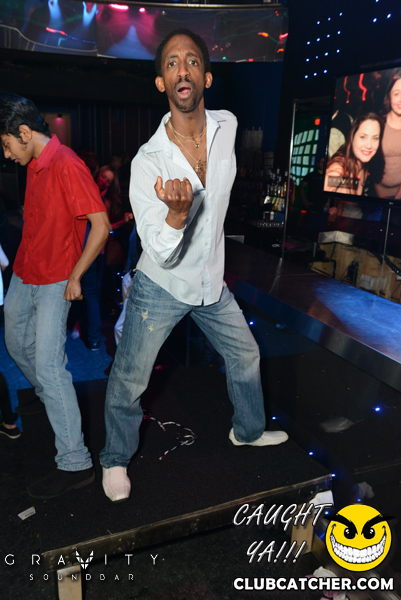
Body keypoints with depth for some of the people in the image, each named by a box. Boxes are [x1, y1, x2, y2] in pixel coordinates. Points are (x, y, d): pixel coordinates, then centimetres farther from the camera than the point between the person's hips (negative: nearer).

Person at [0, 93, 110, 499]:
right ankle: (52, 403, 47)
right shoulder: (34, 165, 10)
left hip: (54, 284, -9)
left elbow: (101, 225, -21)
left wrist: (74, 276, -16)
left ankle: (75, 463, -4)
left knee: (48, 365, -12)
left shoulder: (66, 165, -18)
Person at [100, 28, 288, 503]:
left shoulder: (227, 125, -7)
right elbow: (162, 254, -24)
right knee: (128, 381, 4)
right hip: (160, 287, -5)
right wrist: (177, 212, -43)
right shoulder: (147, 162, -22)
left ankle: (248, 430, 46)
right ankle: (116, 460, 32)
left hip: (211, 281, 5)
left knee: (245, 355, 19)